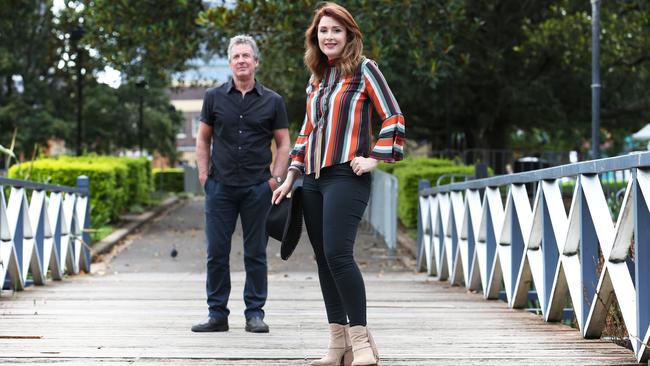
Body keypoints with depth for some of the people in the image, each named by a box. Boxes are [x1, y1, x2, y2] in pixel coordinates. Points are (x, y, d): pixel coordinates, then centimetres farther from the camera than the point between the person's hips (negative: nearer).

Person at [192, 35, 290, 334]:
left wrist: (276, 178, -2)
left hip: (258, 188, -1)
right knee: (217, 253, 2)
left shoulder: (272, 101, 6)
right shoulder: (214, 98, 7)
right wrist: (204, 174, 3)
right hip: (220, 186, 1)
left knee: (256, 253, 4)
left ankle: (255, 313, 11)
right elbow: (203, 139, 13)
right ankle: (217, 314, 9)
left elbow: (283, 143, 9)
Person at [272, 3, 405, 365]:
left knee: (337, 254, -19)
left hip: (346, 176, -7)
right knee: (324, 259, 5)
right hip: (313, 179, 7)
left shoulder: (363, 69, -2)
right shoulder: (316, 80, 16)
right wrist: (290, 179, 20)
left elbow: (393, 117, -5)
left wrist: (375, 157, -11)